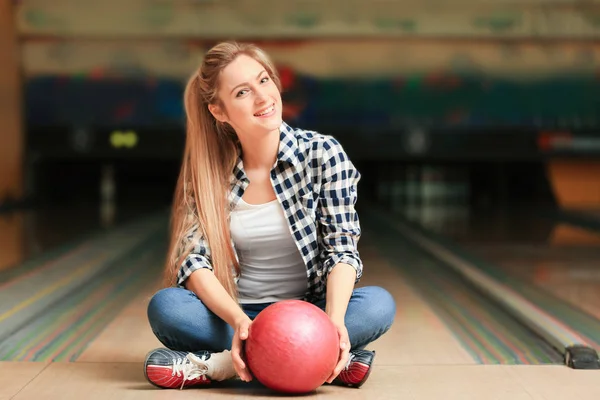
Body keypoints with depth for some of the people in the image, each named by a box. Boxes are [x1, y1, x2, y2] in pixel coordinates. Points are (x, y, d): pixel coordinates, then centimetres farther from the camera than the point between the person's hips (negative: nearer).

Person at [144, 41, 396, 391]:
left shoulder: (323, 153, -6)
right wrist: (239, 320, -31)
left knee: (379, 304, -29)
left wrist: (335, 319, -31)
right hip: (234, 313, 0)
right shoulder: (208, 170, -2)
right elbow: (193, 258, -11)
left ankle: (220, 365, -31)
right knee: (165, 306, -27)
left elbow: (341, 248, -11)